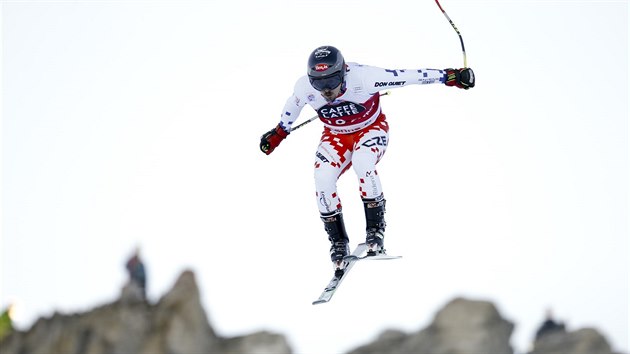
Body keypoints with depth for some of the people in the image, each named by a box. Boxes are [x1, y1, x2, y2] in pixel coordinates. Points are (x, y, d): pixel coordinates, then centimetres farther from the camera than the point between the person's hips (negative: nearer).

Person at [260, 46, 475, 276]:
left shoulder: (362, 77, -34)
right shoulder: (304, 88, -24)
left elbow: (409, 76, -28)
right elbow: (293, 105, 1)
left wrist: (450, 77, -25)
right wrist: (279, 132, 14)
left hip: (371, 128, -3)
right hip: (336, 135, 3)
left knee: (362, 165, -34)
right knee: (323, 178, -22)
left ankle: (375, 229, -17)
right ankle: (338, 242, -5)